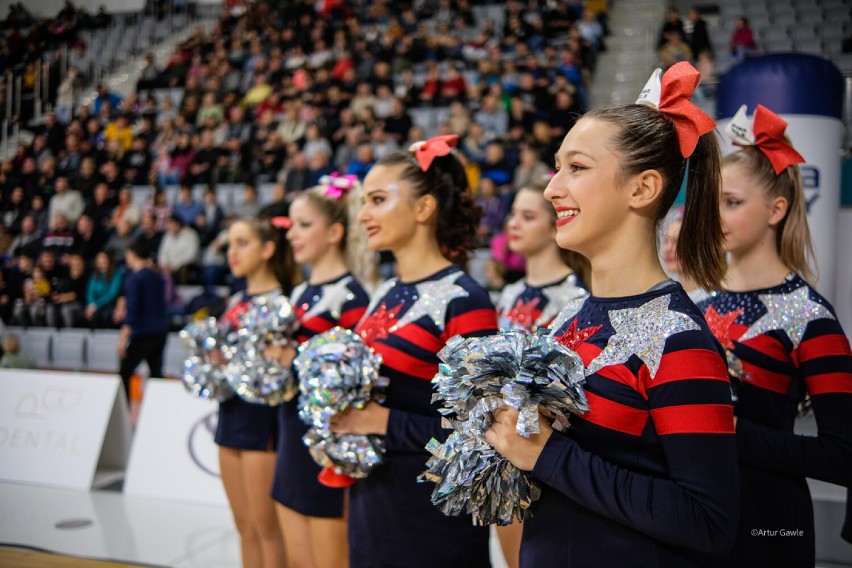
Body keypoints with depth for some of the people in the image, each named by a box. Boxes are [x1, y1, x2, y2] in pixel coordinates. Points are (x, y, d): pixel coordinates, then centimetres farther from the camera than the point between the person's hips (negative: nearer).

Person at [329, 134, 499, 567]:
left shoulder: (462, 300, -16)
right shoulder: (385, 295, 7)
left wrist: (384, 421, -20)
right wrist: (343, 417, -2)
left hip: (431, 515, -7)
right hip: (369, 501, 7)